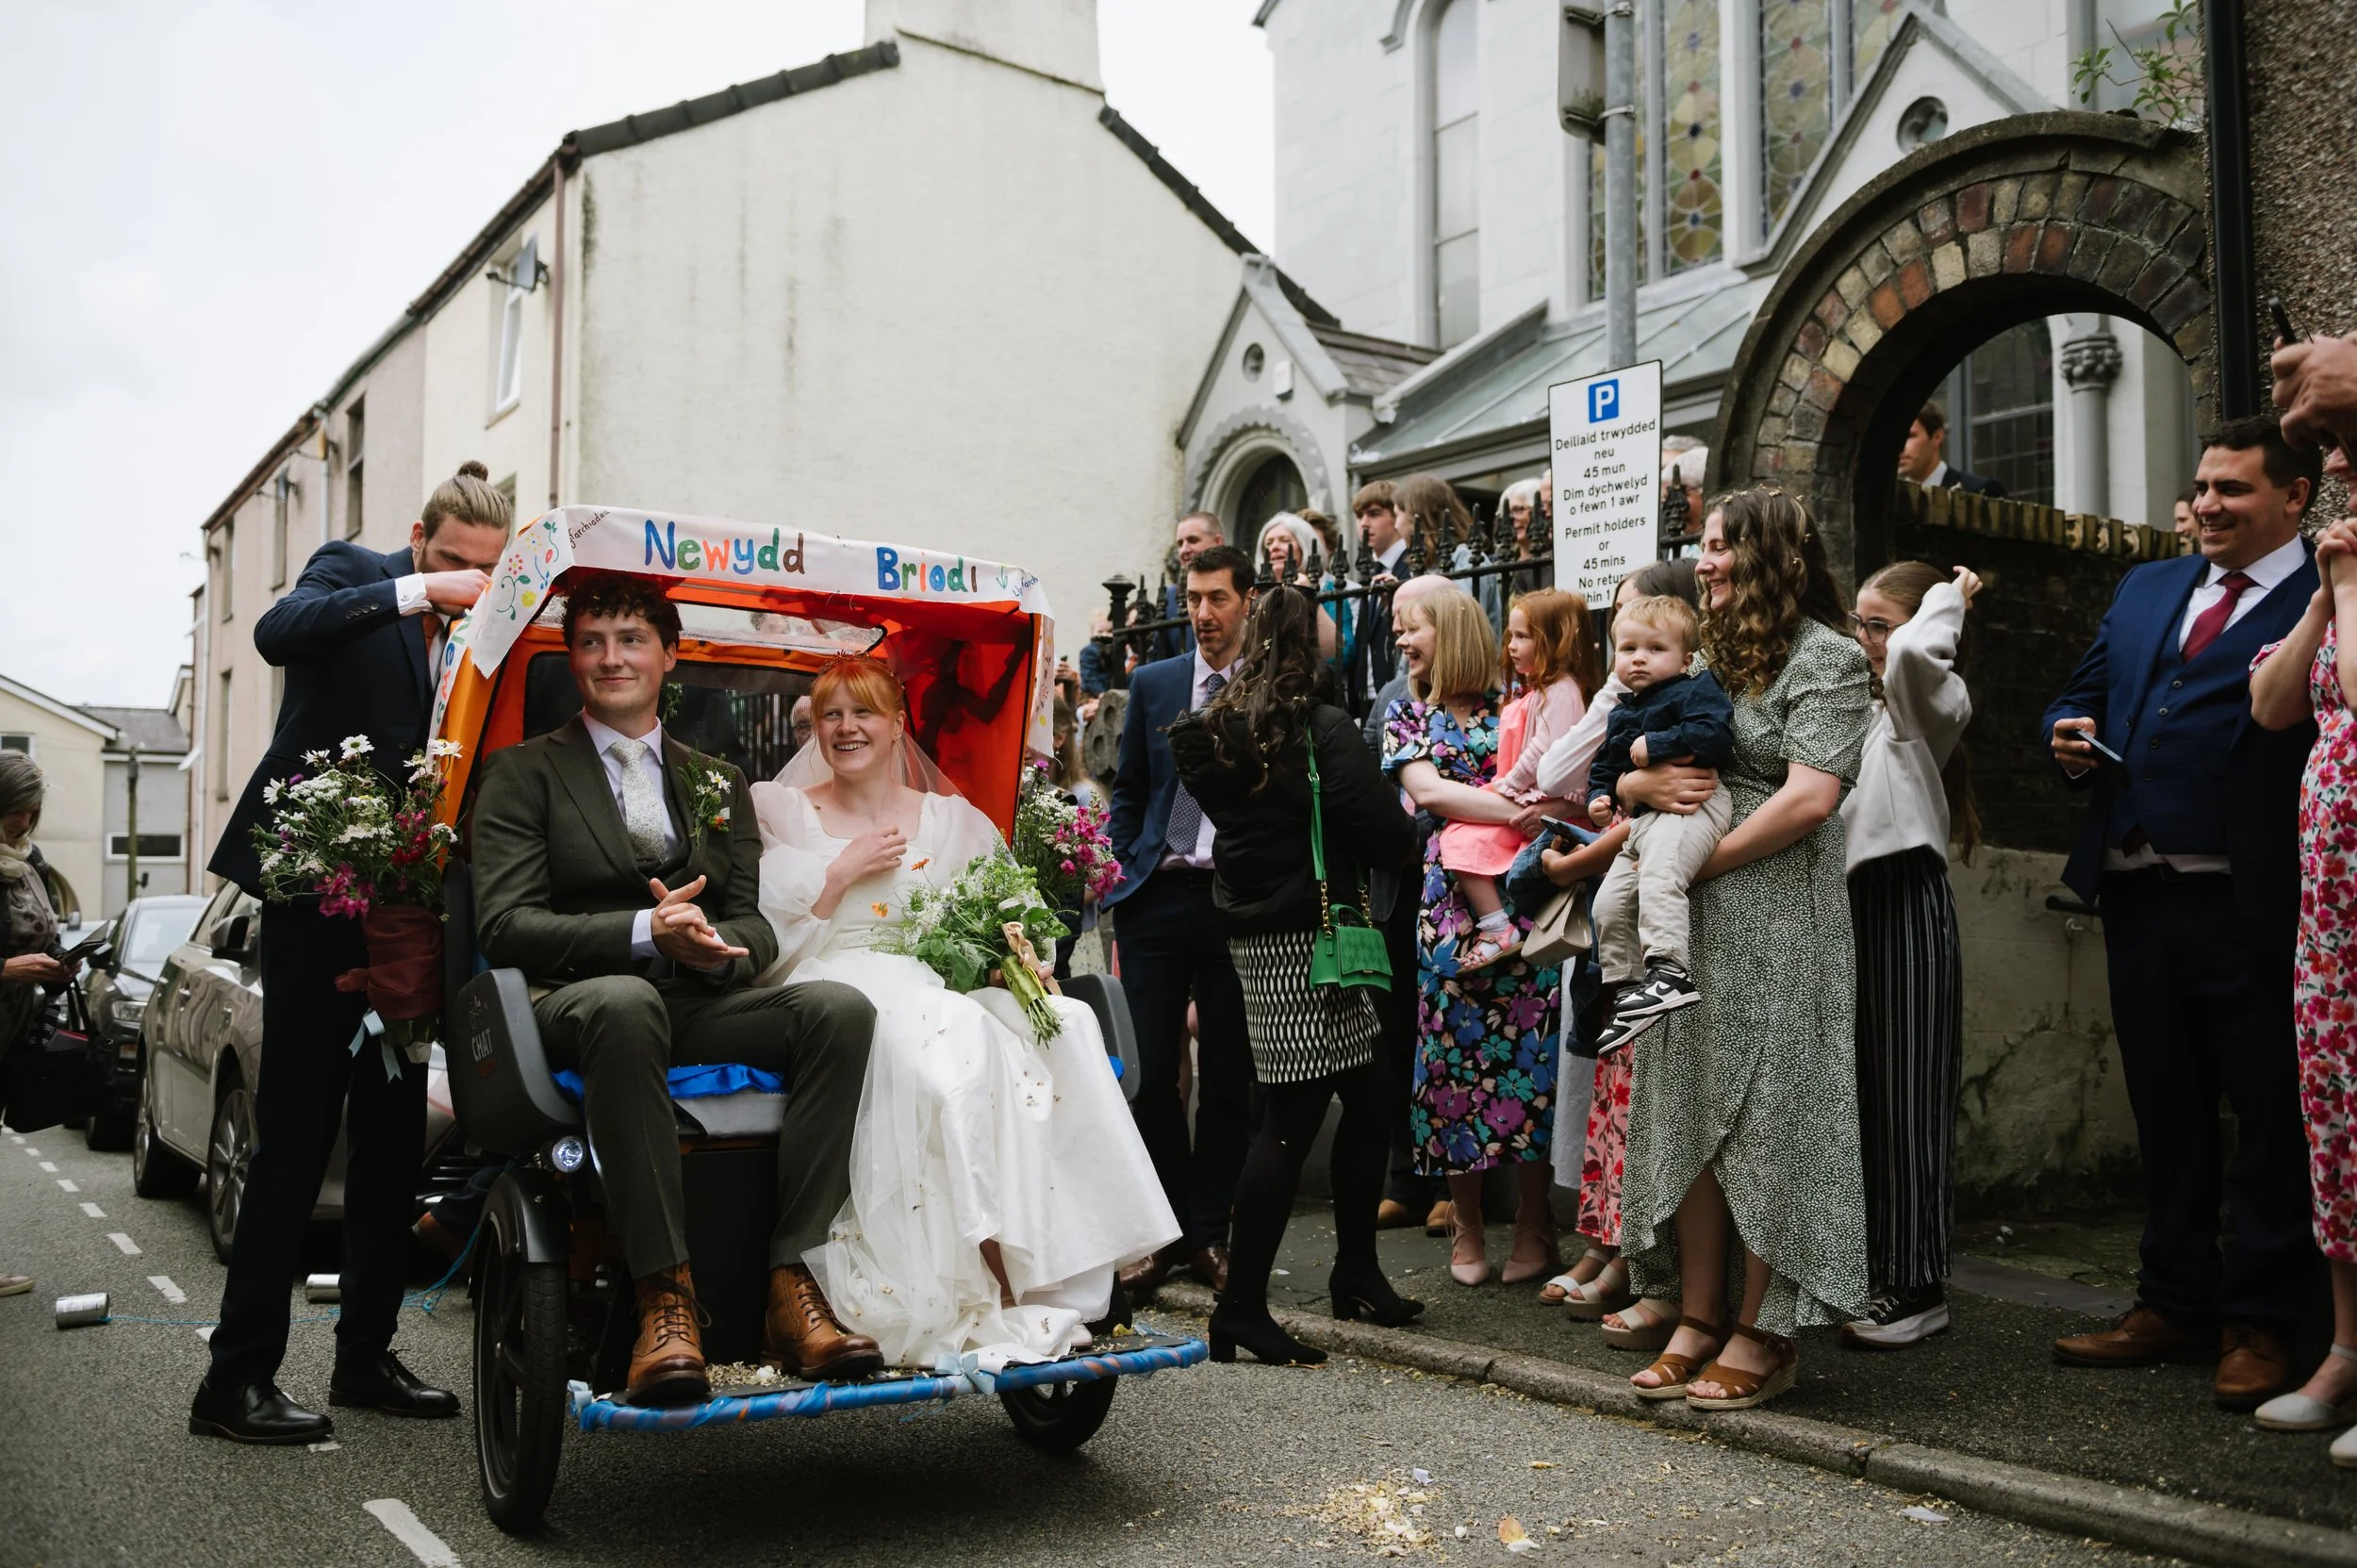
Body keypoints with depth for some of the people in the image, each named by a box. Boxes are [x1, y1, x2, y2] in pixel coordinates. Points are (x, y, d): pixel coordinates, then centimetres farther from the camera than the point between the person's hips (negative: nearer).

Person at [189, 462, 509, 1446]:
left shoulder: (479, 631, 13)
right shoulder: (352, 571, 0)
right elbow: (278, 632, -22)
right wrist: (415, 592, -26)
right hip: (319, 884, -6)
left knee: (393, 1137, 10)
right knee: (297, 1134, -6)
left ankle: (366, 1356, 22)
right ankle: (237, 1377, 3)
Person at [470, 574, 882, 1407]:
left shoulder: (719, 782, 23)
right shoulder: (524, 772, 11)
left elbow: (755, 927, 14)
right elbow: (502, 925, -3)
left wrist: (712, 947, -12)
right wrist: (646, 934, -18)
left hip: (702, 1005, 4)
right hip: (573, 1002, -4)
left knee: (840, 1007, -25)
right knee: (625, 1001, -40)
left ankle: (792, 1285, -29)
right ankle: (663, 1296, -38)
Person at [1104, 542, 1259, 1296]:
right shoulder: (1152, 683, 10)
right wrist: (1130, 867, 8)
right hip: (1157, 896, 2)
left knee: (1228, 1077, 5)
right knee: (1154, 1073, 2)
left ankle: (1211, 1234, 17)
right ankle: (1163, 1233, 15)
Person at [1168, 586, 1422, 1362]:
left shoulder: (1217, 728, 8)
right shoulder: (1321, 729, -15)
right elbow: (1391, 838, -15)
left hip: (1255, 936, 8)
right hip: (1306, 938, -8)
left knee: (1371, 1097, 17)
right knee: (1292, 1119, -3)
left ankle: (1355, 1270, 27)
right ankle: (1241, 1307, 3)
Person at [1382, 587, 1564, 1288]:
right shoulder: (1408, 721, 10)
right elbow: (1427, 791, -7)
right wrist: (1515, 812, -18)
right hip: (1448, 905, 1)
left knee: (1527, 1051, -1)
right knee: (1455, 1054, 3)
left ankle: (1533, 1223, 12)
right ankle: (1466, 1226, 15)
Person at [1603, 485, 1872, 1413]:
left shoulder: (1824, 657, -4)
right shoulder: (1711, 657, 18)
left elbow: (1809, 796, -16)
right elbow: (1627, 774, 20)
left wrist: (1699, 862, -12)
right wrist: (1644, 782, -4)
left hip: (1777, 919, -7)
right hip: (1688, 921, 7)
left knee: (1769, 1118, -2)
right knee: (1688, 1109, 8)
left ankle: (1764, 1333, 7)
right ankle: (1699, 1316, 17)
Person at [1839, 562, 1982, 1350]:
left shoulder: (1933, 700, -6)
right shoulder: (1868, 709, 18)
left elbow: (1915, 652, -29)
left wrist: (1951, 598, -12)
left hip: (1907, 906, -8)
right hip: (1855, 902, 8)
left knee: (1906, 1093, -3)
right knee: (1861, 1088, 11)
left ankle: (1916, 1285, 4)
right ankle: (1871, 1268, 20)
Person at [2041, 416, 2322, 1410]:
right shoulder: (2147, 588, 18)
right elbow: (2081, 694, 21)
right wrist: (2071, 738, 1)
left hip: (2251, 905, -6)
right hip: (2139, 896, 6)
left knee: (2269, 1115, 4)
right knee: (2166, 1113, 15)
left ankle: (2260, 1324, 16)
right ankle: (2176, 1304, 27)